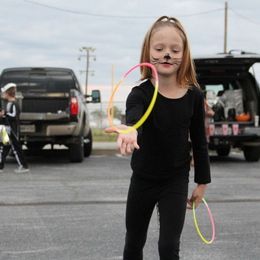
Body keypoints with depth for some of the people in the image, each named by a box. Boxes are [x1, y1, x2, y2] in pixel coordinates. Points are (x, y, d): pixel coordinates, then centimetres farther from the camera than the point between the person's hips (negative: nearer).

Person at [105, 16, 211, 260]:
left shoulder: (194, 95, -8)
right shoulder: (140, 93, -16)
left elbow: (199, 141, 2)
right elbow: (133, 118, -40)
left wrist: (202, 182, 6)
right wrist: (129, 131, -64)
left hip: (176, 182, 0)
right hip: (142, 181, 0)